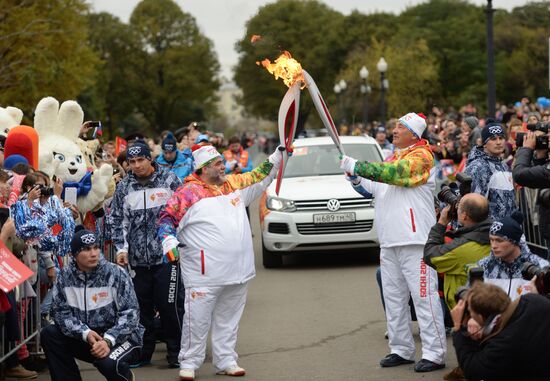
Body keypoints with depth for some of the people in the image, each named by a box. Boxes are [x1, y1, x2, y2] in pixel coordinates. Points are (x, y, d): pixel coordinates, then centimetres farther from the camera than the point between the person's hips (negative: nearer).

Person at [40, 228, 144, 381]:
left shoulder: (116, 274, -13)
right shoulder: (65, 276, -4)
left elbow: (130, 313, -16)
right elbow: (61, 312, -6)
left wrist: (108, 340, -30)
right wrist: (85, 333, -23)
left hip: (120, 337, -4)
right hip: (84, 338, 4)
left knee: (108, 363, -35)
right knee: (48, 334, -13)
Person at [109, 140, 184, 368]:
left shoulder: (169, 180, 1)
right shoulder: (124, 187, 8)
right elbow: (116, 220, 12)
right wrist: (121, 248, 2)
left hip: (167, 255, -3)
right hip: (138, 259, 3)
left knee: (170, 305, -4)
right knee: (141, 307, 8)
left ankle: (175, 353, 9)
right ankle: (142, 353, 20)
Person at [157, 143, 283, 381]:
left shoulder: (234, 184, 11)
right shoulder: (188, 193, -6)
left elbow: (261, 176, 23)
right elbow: (167, 218, -3)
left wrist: (279, 154, 18)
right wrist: (169, 240, -17)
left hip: (237, 271, 6)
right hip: (204, 272, -6)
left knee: (228, 319, 14)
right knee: (197, 319, -4)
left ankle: (226, 361, 24)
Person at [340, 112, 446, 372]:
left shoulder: (420, 156, -8)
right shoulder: (392, 158, 19)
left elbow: (395, 173, -23)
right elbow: (377, 189, 22)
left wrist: (357, 166, -19)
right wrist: (357, 179, 3)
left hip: (414, 239, -9)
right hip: (389, 241, 9)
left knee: (424, 296, -8)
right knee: (393, 297, 12)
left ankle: (434, 353, -7)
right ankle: (401, 350, 21)